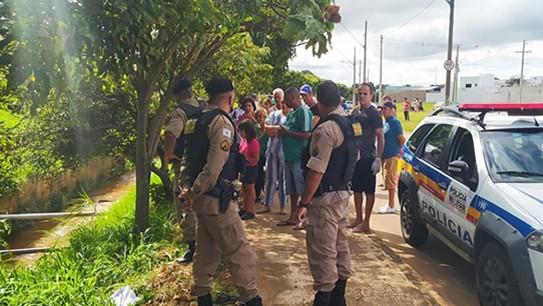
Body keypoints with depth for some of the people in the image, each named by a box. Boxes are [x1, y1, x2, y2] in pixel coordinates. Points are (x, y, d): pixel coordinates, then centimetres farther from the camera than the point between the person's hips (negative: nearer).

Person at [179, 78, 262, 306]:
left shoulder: (200, 119, 12)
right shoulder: (222, 123, -16)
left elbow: (190, 157, 16)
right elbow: (214, 169, -23)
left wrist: (190, 189, 13)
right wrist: (192, 195, -13)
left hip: (200, 196, 10)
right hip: (215, 198, -10)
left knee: (207, 248, 19)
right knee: (239, 251, -1)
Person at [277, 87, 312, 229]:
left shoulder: (303, 111, -13)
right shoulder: (291, 113, 15)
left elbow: (306, 135, -21)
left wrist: (286, 132, -15)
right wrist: (282, 132, 1)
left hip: (299, 157, -9)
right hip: (290, 155, 9)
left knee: (303, 190, 0)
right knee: (292, 189, 16)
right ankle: (292, 218, 27)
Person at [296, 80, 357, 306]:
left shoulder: (325, 129, -20)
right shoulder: (350, 124, 8)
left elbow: (316, 171, -23)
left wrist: (303, 203, -19)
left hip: (325, 198, -10)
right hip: (343, 193, 10)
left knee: (322, 250, -1)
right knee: (340, 245, 17)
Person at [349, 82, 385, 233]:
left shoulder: (374, 113, -9)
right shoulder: (355, 112, 10)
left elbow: (380, 137, -11)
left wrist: (378, 158, -18)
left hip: (368, 157, -7)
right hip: (354, 156, 7)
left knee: (369, 191, 3)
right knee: (356, 189, 14)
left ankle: (365, 223, 9)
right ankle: (358, 218, 26)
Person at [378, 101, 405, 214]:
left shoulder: (395, 122, -14)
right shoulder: (385, 122, 12)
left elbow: (402, 139, -16)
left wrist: (397, 149, -1)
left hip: (392, 156, -9)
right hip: (386, 155, 9)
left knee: (390, 181, -4)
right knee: (389, 181, 15)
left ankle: (391, 206, 4)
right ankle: (390, 204, 25)